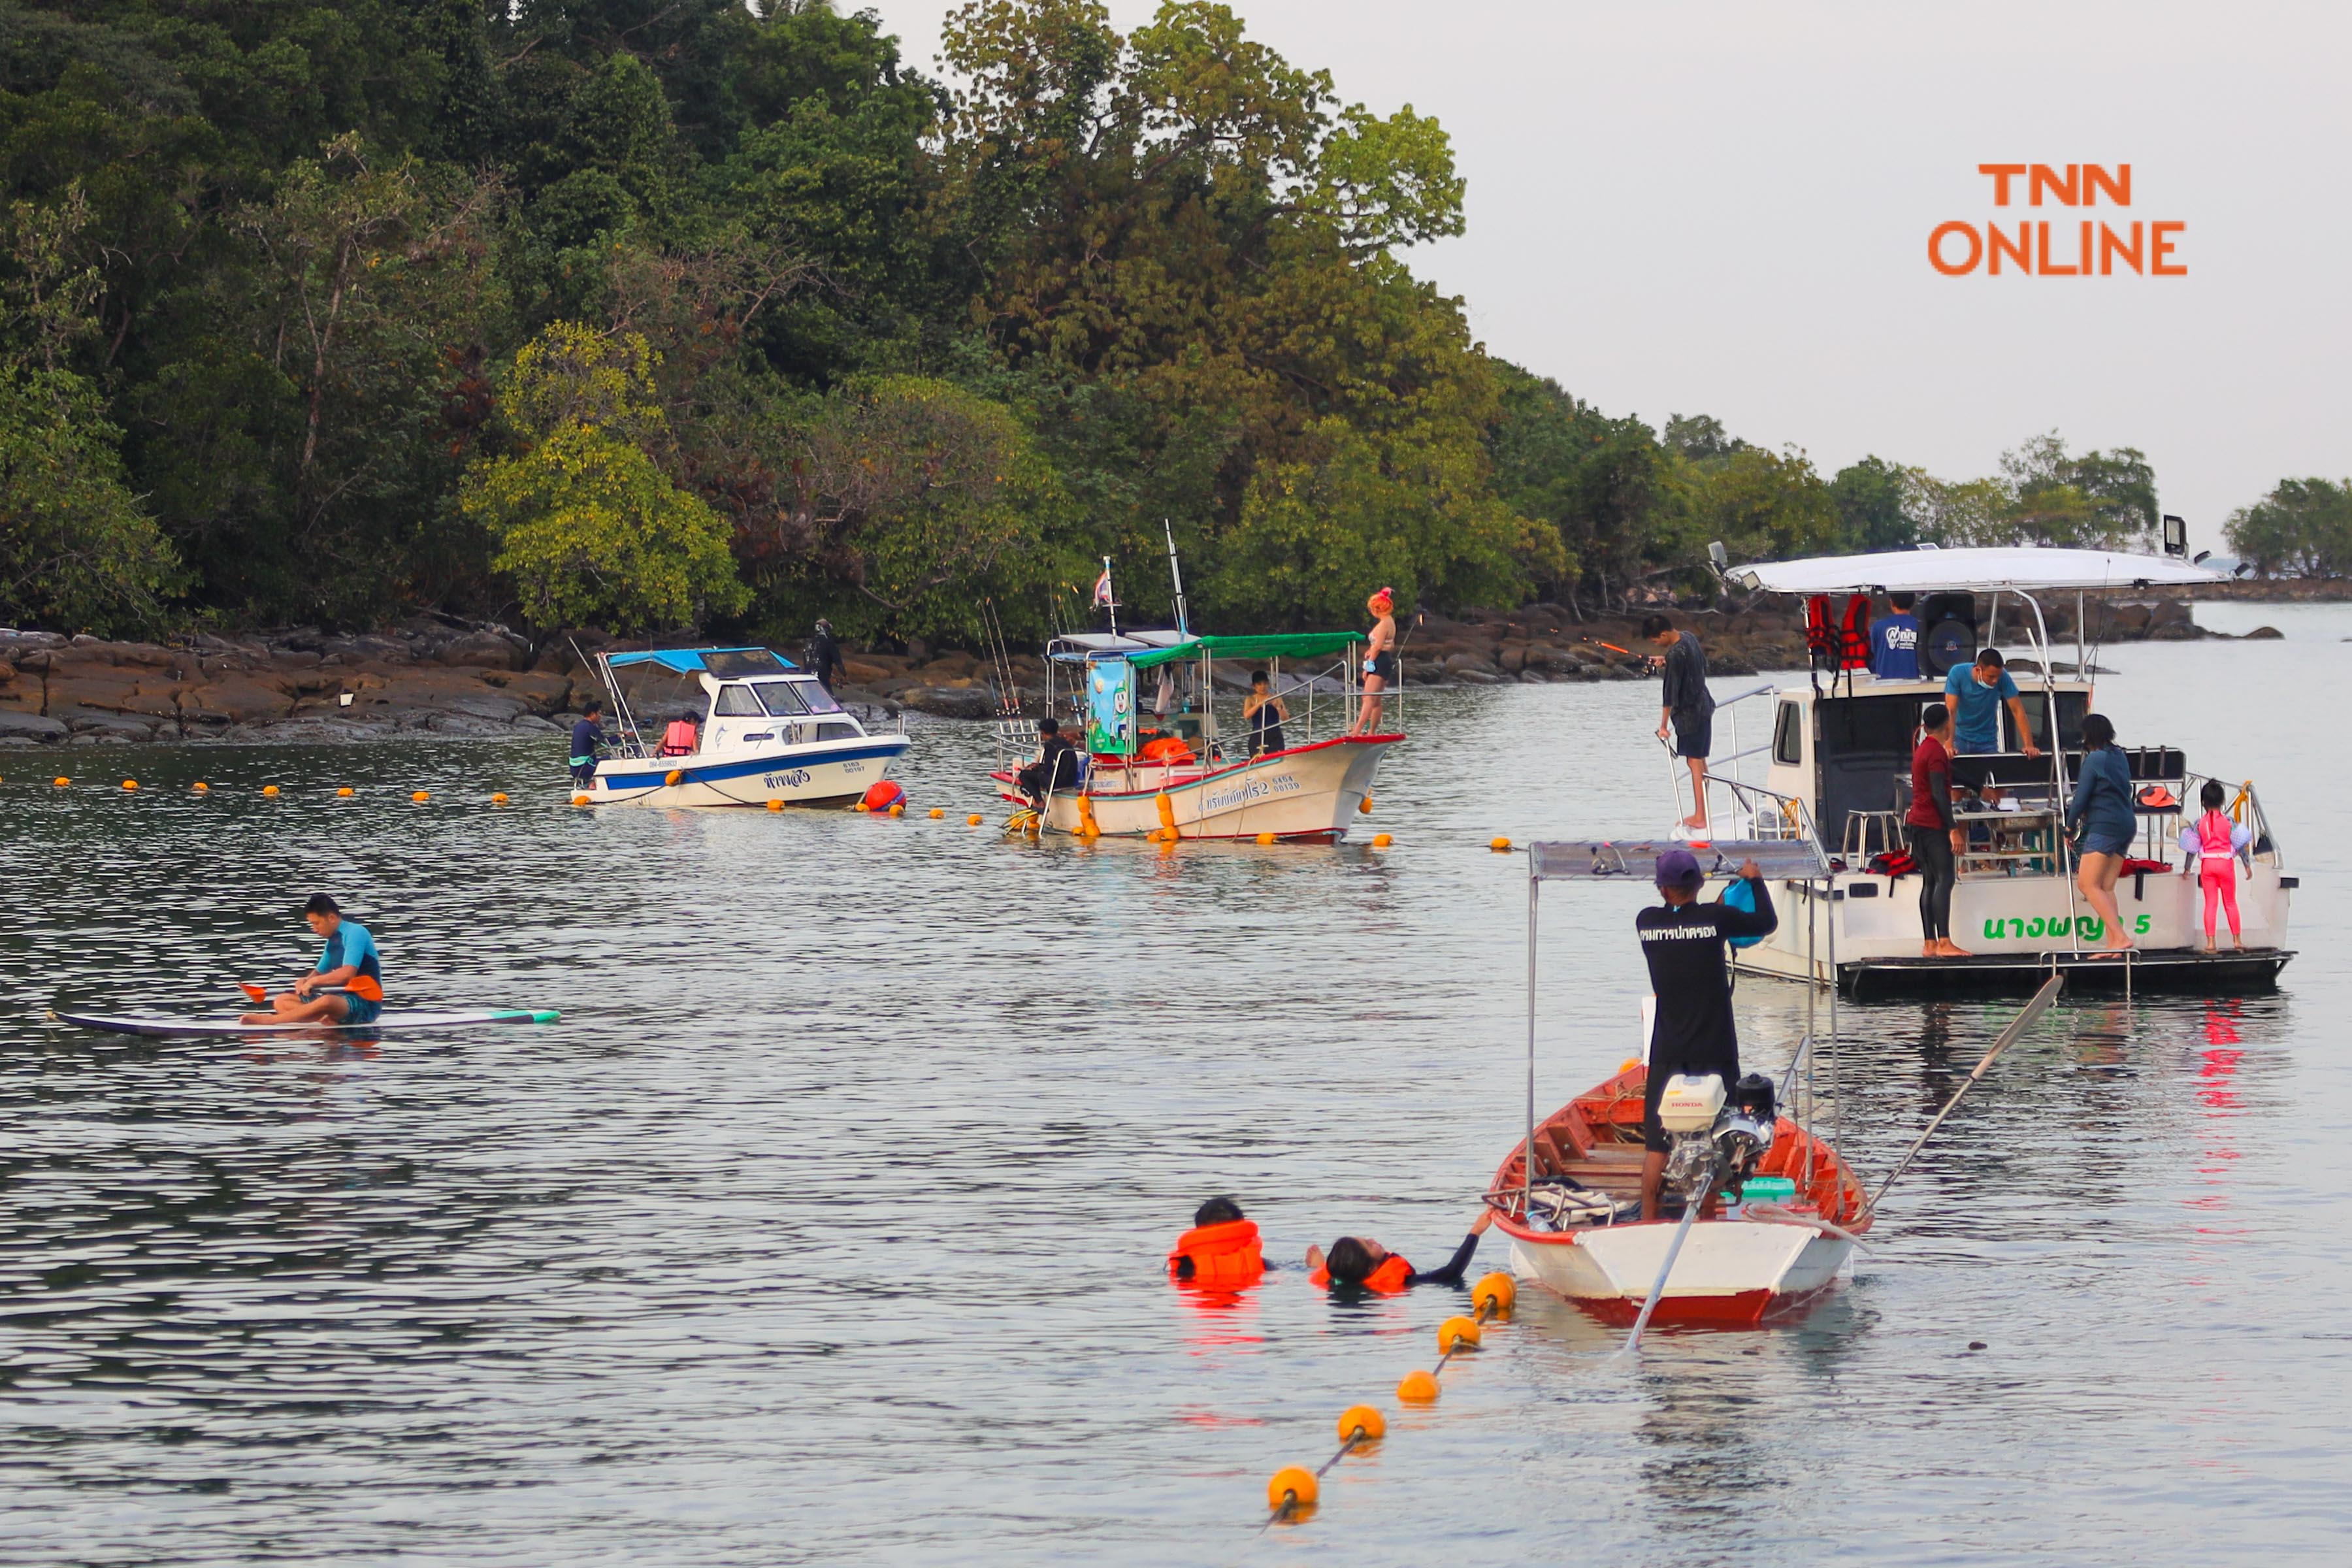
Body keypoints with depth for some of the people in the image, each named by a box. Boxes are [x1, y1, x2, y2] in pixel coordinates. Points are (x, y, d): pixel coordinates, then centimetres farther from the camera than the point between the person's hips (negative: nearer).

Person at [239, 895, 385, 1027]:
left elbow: (348, 974, -24)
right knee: (281, 1001, 2)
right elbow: (319, 972, 26)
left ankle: (268, 1020, -35)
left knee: (326, 1002, -42)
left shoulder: (355, 933, -12)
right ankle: (326, 1020, -24)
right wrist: (306, 981, 2)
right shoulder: (333, 940, 15)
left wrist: (313, 981, -14)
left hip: (366, 1004, -10)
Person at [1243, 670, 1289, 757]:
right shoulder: (1250, 700, 7)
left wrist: (1278, 707, -22)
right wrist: (1260, 704, -22)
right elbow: (1247, 715, -11)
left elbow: (1285, 718, -3)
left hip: (1275, 737, 0)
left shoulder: (1276, 699, 6)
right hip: (1257, 737, 0)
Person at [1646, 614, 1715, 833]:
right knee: (1700, 761, 15)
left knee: (1695, 763, -7)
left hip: (1690, 713, -10)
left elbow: (1670, 694, -22)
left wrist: (1663, 726, -16)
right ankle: (1703, 813, 22)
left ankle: (1700, 819, -7)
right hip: (1704, 706, 10)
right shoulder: (1689, 637, 2)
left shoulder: (1675, 655, -25)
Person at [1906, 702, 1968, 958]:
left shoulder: (1922, 750, 18)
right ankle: (1944, 943, -22)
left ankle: (1929, 944, 5)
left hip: (1918, 822, 10)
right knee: (1945, 880, -14)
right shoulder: (1937, 752, -12)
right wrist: (1953, 829, -20)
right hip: (1933, 824, -10)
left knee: (1930, 882, 8)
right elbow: (1939, 793, -19)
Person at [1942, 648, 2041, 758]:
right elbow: (1951, 711, -25)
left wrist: (2029, 745, -24)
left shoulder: (2002, 677, -18)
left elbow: (2017, 710, -16)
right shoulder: (1958, 673, -21)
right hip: (1960, 739, -1)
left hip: (1987, 741, 1)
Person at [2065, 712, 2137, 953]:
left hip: (2104, 825, -9)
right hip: (2126, 823, 9)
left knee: (2088, 884, -11)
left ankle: (2119, 937, -21)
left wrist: (2070, 825, 4)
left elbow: (2081, 797, -10)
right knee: (2106, 887, 7)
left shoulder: (2094, 759, -9)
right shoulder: (2119, 757, 15)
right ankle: (2113, 943, -1)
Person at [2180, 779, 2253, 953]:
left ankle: (2210, 942, -3)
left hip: (2207, 865, 1)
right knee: (2231, 903, 11)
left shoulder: (2199, 823, -2)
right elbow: (2239, 845, -5)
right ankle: (2237, 939, 15)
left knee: (2210, 903, 3)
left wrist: (2187, 867, 11)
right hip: (2226, 863, -1)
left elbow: (2193, 848, 0)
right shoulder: (2228, 821, -5)